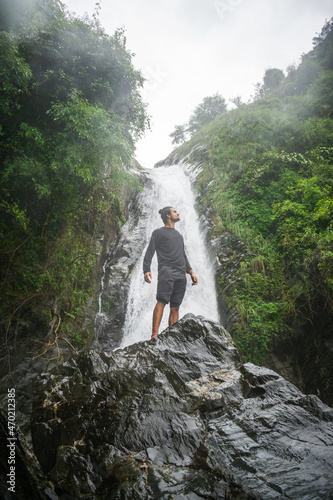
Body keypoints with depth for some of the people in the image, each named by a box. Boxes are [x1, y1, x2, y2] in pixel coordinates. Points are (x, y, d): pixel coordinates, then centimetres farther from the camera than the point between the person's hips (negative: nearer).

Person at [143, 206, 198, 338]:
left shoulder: (179, 235, 31)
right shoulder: (158, 233, 11)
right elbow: (149, 253, 2)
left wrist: (191, 271, 17)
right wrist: (146, 270, -14)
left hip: (181, 274, 6)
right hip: (166, 271, -6)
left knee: (175, 307, 0)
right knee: (161, 302, -19)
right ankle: (155, 335, -26)